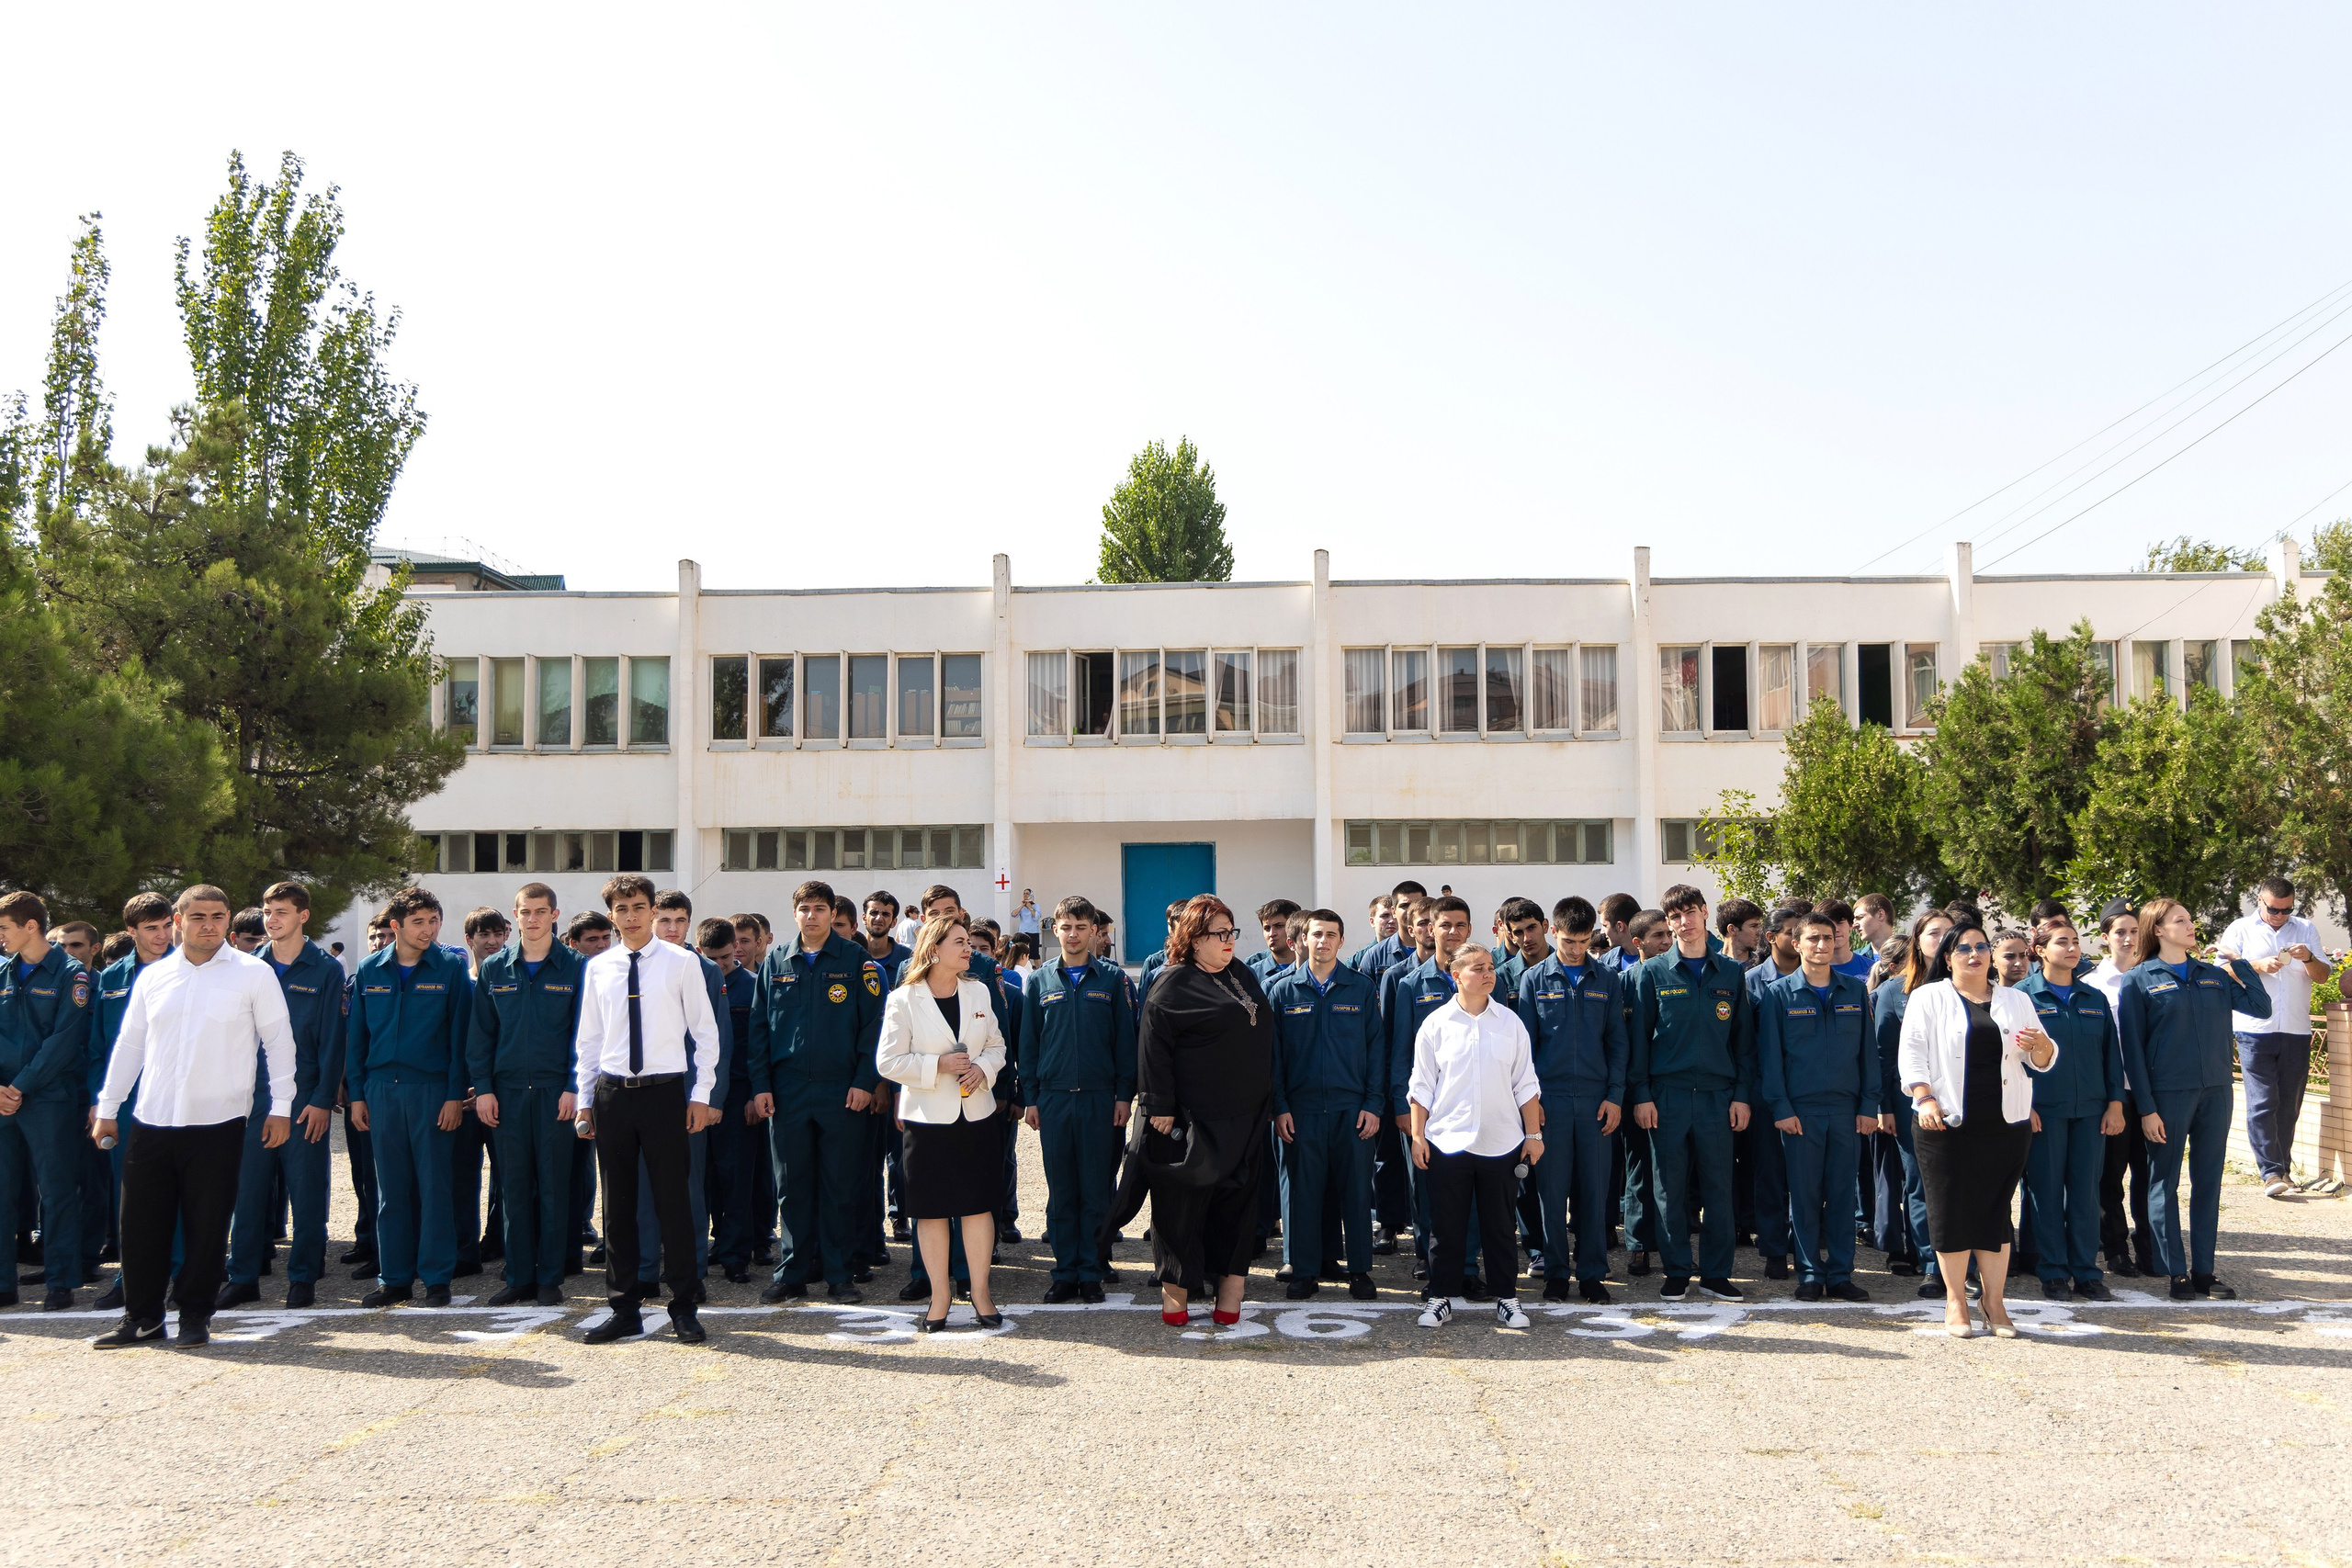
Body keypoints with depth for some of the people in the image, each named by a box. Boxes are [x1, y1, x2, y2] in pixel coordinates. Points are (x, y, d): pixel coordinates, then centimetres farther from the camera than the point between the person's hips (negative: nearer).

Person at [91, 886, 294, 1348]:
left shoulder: (254, 974, -2)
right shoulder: (152, 977, 9)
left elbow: (278, 1041, 0)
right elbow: (129, 1044, 14)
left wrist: (281, 1106, -3)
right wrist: (107, 1108, 12)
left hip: (217, 1121, -3)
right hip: (152, 1121, 3)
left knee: (206, 1226, 4)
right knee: (141, 1223, 8)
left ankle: (195, 1316, 19)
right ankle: (141, 1316, 22)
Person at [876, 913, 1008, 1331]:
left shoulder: (979, 992, 8)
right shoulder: (903, 1000, -5)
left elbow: (996, 1044, 14)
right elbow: (888, 1061, -7)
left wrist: (983, 1068, -7)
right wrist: (938, 1066, -15)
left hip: (976, 1114, 3)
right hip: (928, 1117, -3)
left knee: (978, 1204, 3)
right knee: (932, 1210, 3)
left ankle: (980, 1292, 14)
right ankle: (939, 1296, 15)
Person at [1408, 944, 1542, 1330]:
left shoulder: (1510, 1022, 4)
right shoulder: (1436, 1024, 1)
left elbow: (1525, 1084, 7)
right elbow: (1422, 1085, 3)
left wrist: (1533, 1134, 4)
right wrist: (1418, 1136, -1)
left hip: (1501, 1141, 1)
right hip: (1447, 1141, -1)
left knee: (1501, 1225, 9)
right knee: (1446, 1226, 5)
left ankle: (1507, 1298, 19)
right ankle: (1441, 1298, 16)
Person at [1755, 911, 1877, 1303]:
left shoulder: (1855, 991, 9)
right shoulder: (1778, 994, 1)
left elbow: (1868, 1052, 9)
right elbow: (1769, 1055, -1)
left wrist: (1869, 1106, 2)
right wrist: (1780, 1107, -8)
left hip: (1845, 1109, 2)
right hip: (1799, 1110, -2)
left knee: (1842, 1193, 5)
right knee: (1804, 1194, 1)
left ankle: (1840, 1274, 13)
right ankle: (1810, 1274, 10)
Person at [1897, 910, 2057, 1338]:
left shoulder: (2016, 1001, 16)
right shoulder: (1928, 998, 6)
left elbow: (2042, 1061, 15)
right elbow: (1911, 1051, -2)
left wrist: (2042, 1046, -8)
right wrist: (1925, 1097, -15)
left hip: (2005, 1125, 3)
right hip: (1947, 1123, -2)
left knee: (1996, 1211, 4)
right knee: (1951, 1211, 0)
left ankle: (1994, 1303, 13)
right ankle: (1955, 1301, 10)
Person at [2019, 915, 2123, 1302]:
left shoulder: (2095, 998, 11)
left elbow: (2111, 1052, 13)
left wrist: (2115, 1102, 5)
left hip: (2090, 1110, 4)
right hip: (2043, 1110, -4)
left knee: (2086, 1190, 6)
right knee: (2047, 1192, 2)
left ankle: (2086, 1272, 15)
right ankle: (2053, 1273, 11)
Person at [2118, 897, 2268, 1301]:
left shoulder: (2214, 976, 10)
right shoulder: (2139, 981, -3)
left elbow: (2261, 1007, 6)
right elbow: (2132, 1048, -5)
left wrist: (2239, 963, 5)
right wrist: (2146, 1107, -10)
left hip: (2215, 1092, 4)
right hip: (2168, 1095, -4)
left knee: (2208, 1184, 9)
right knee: (2164, 1184, 2)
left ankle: (2204, 1271, 17)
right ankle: (2176, 1272, 11)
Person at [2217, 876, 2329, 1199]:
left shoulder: (2306, 929, 13)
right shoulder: (2241, 929, 6)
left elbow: (2323, 975, 9)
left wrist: (2308, 959, -12)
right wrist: (2258, 965, -17)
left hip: (2296, 1031, 3)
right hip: (2254, 1030, -3)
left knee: (2289, 1105, 7)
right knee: (2262, 1103, -9)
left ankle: (2283, 1168, 16)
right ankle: (2271, 1172, -10)